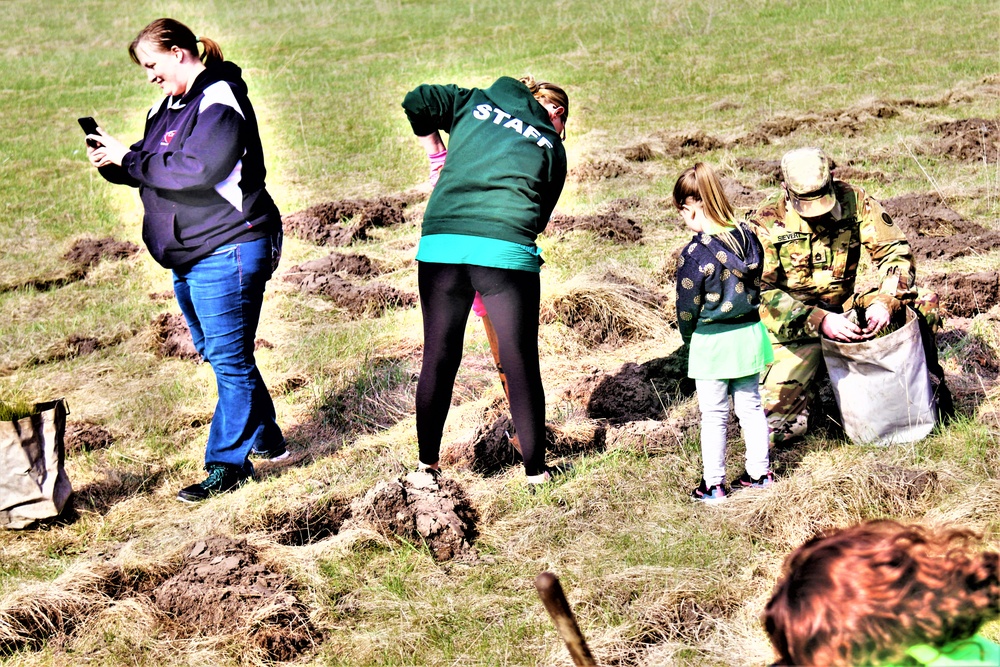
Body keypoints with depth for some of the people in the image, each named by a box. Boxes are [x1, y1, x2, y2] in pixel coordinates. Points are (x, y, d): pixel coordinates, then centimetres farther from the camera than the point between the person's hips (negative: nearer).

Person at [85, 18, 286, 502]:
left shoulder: (219, 100, -14)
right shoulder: (168, 106, 15)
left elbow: (197, 169, -26)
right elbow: (150, 169, 17)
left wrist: (129, 158, -19)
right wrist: (112, 163, -3)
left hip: (228, 249, -10)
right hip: (188, 254, 10)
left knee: (229, 358, -5)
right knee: (216, 352, 18)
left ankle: (228, 463, -1)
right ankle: (265, 438, 31)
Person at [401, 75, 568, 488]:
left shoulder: (475, 102, 20)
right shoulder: (552, 147, 16)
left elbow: (416, 102, 16)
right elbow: (539, 216, 16)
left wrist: (436, 153, 26)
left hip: (440, 241, 3)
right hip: (506, 251, -3)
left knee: (438, 359, 13)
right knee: (520, 364, 6)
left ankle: (427, 464, 22)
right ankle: (535, 470, 13)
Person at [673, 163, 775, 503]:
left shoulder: (694, 254, -20)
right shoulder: (749, 238, -2)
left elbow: (687, 309, -11)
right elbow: (755, 286, 10)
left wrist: (689, 338, 7)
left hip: (712, 342, -6)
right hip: (750, 334, 6)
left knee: (714, 416, 5)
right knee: (750, 405, 18)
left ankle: (713, 484, 12)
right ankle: (759, 472, 26)